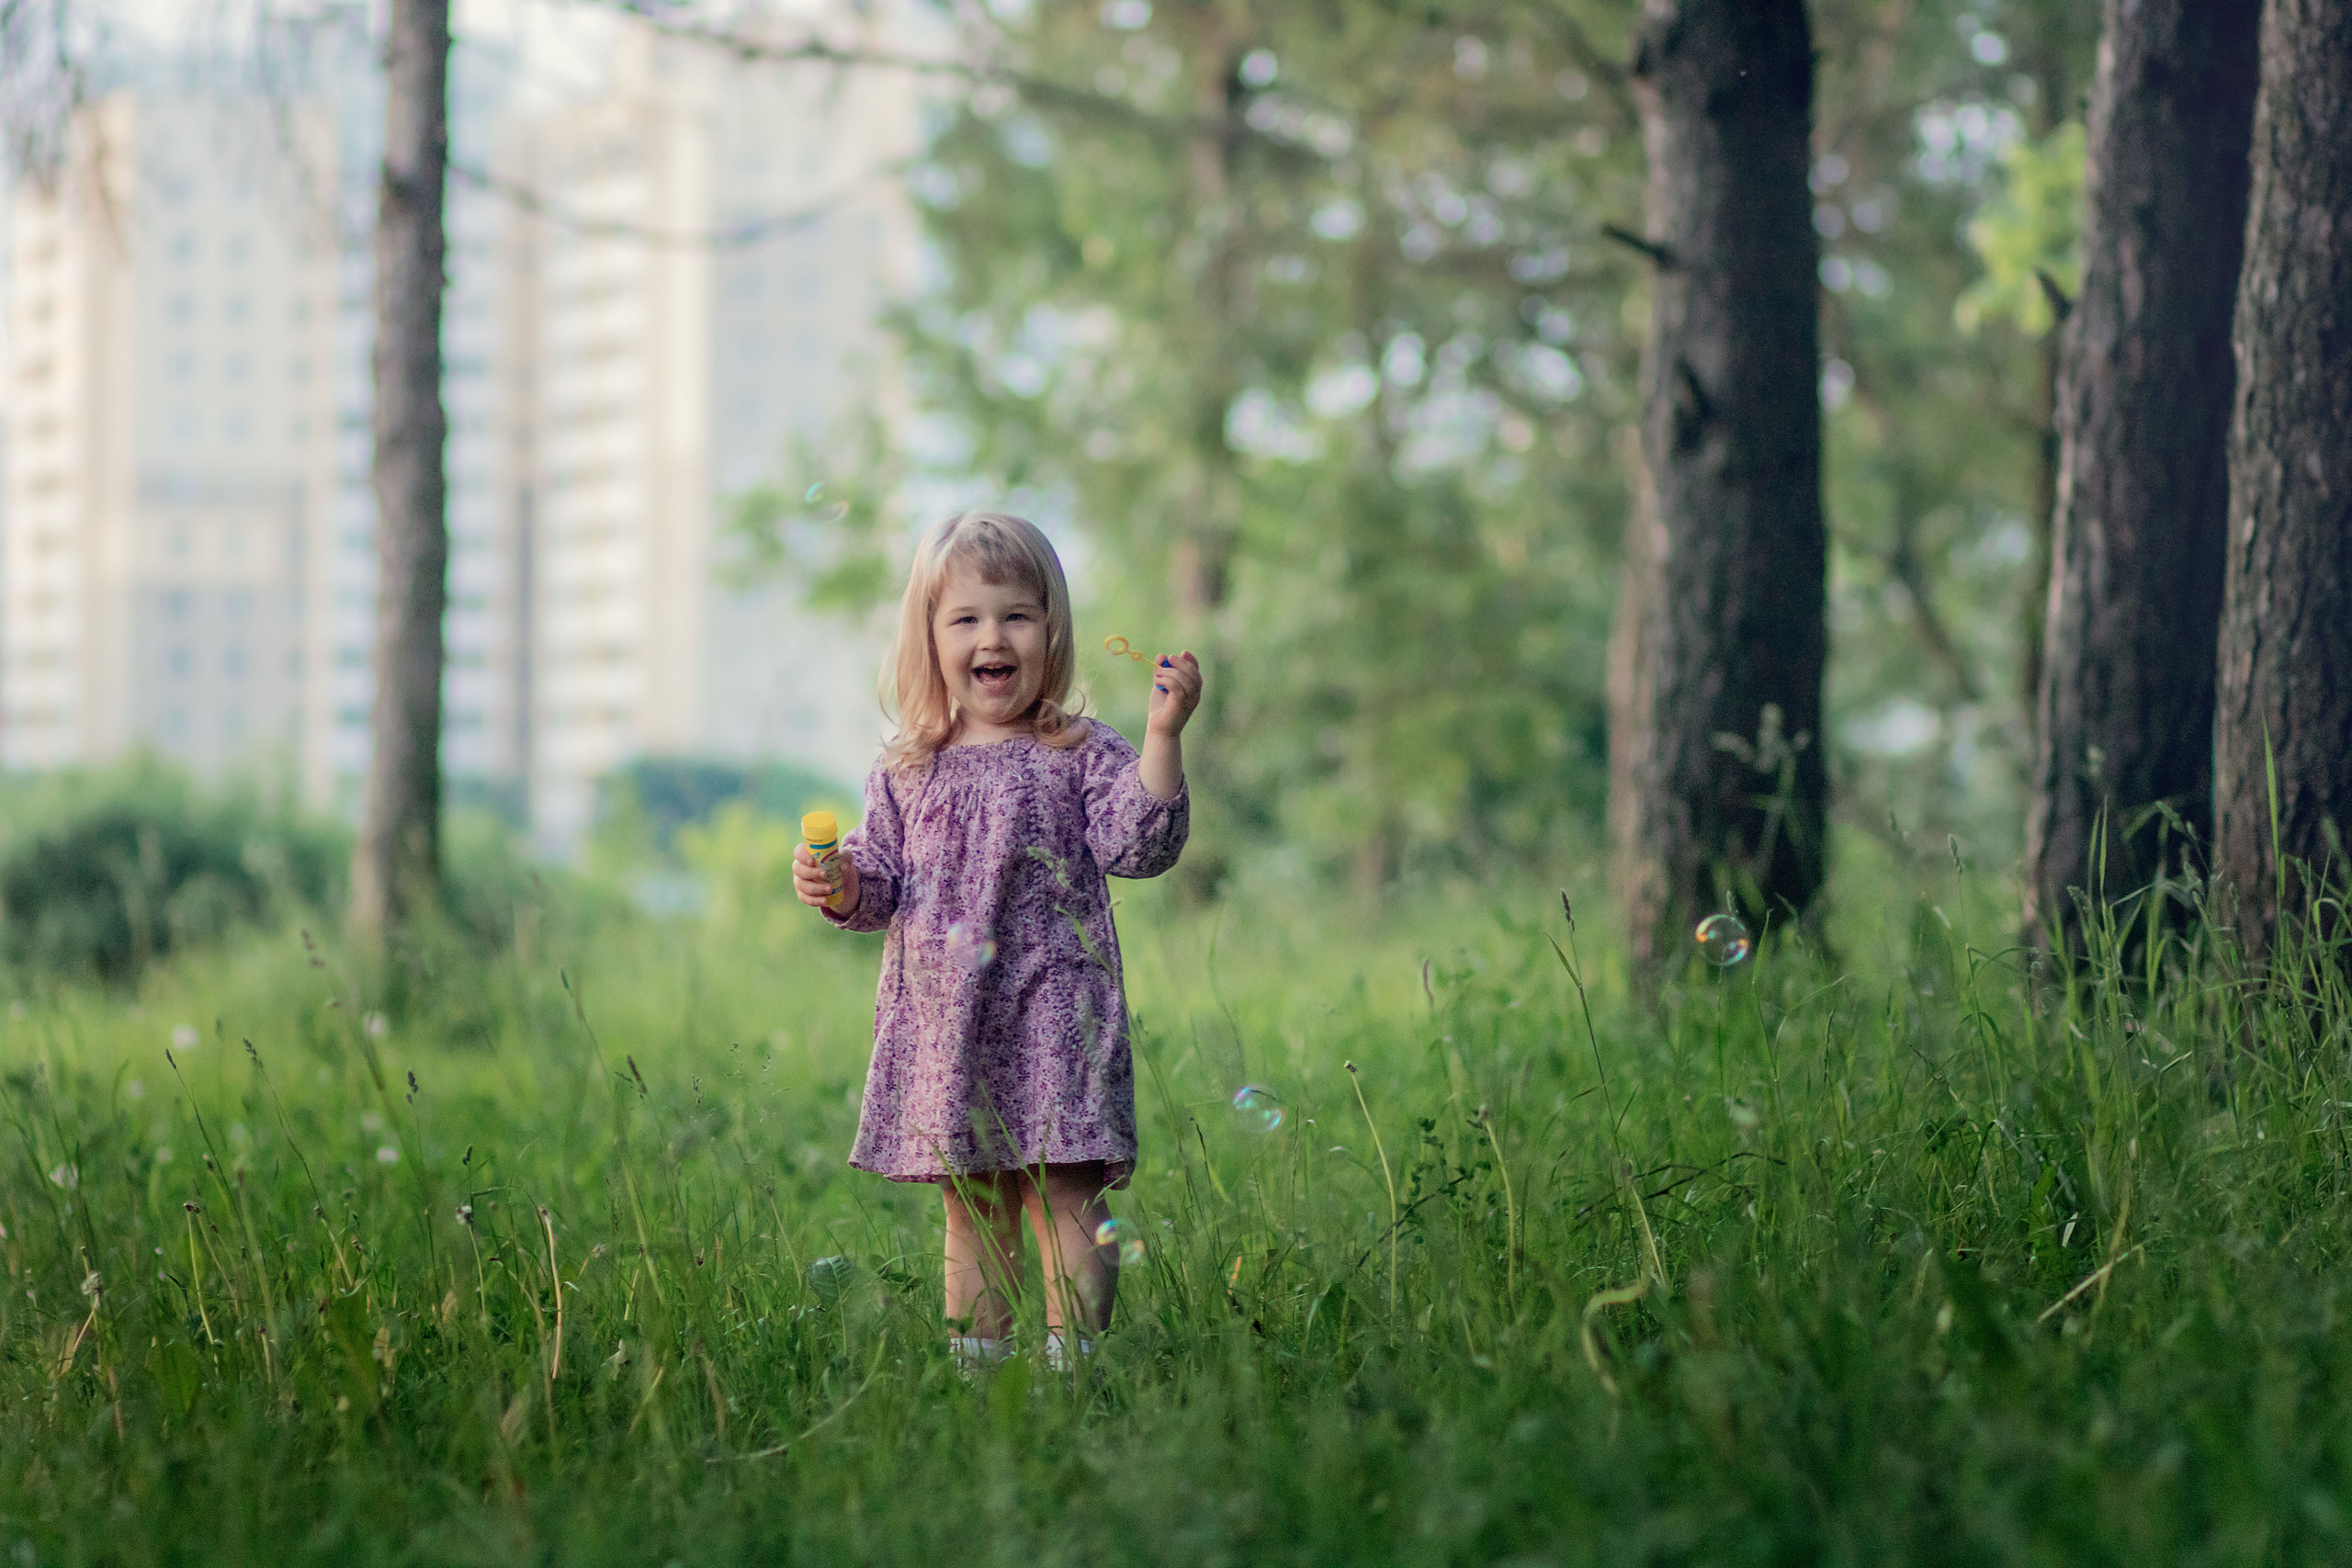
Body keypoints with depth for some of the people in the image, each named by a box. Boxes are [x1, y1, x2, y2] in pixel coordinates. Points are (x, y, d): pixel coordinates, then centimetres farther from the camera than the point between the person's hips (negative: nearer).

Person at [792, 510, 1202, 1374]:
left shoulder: (1081, 755, 1)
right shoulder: (907, 773, 11)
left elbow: (1139, 844, -11)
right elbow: (879, 881, 16)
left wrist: (1162, 735, -20)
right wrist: (839, 886, -6)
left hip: (1052, 1017, -4)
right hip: (943, 1026, 4)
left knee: (1065, 1203, -7)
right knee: (971, 1213, 12)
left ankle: (1071, 1361, -5)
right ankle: (972, 1367, 19)